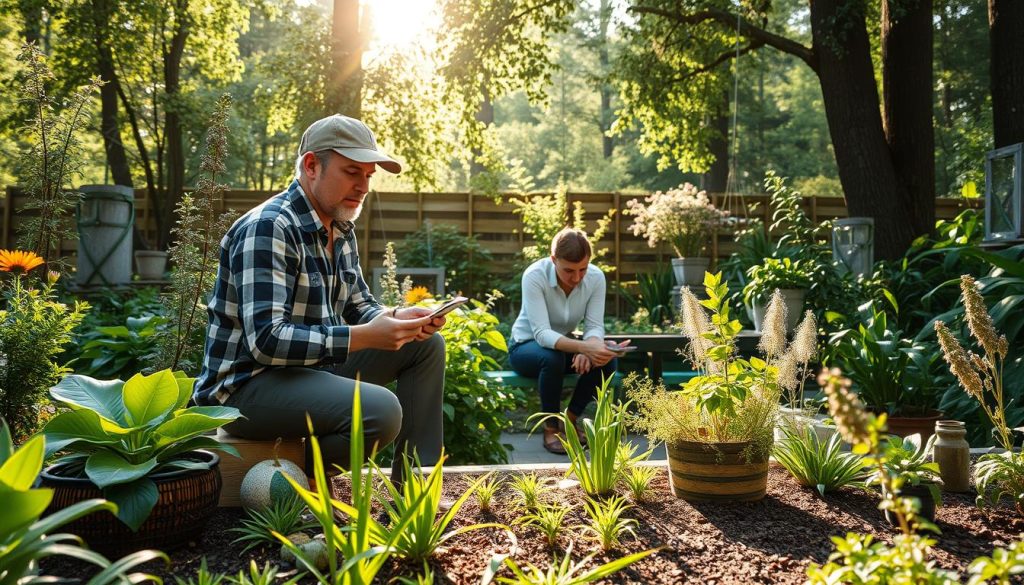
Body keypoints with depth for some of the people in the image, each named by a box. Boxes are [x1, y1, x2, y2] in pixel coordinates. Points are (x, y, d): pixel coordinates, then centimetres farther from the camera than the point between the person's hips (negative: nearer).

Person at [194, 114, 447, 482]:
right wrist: (366, 337, -30)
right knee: (381, 410, -32)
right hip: (245, 386, -10)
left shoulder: (341, 230, 9)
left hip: (315, 366, 10)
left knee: (427, 344, 5)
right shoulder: (267, 228, -20)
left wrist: (398, 317, -6)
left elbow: (358, 306, 17)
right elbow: (266, 341, -28)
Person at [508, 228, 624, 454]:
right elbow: (542, 333, -37)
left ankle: (570, 420, -2)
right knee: (552, 358, -37)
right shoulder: (535, 276, -29)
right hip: (526, 345, -4)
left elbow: (595, 326, -17)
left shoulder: (596, 277, -17)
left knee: (606, 360, -24)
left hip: (564, 343, 4)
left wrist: (590, 348, -40)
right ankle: (550, 428, -15)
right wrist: (583, 346, -52)